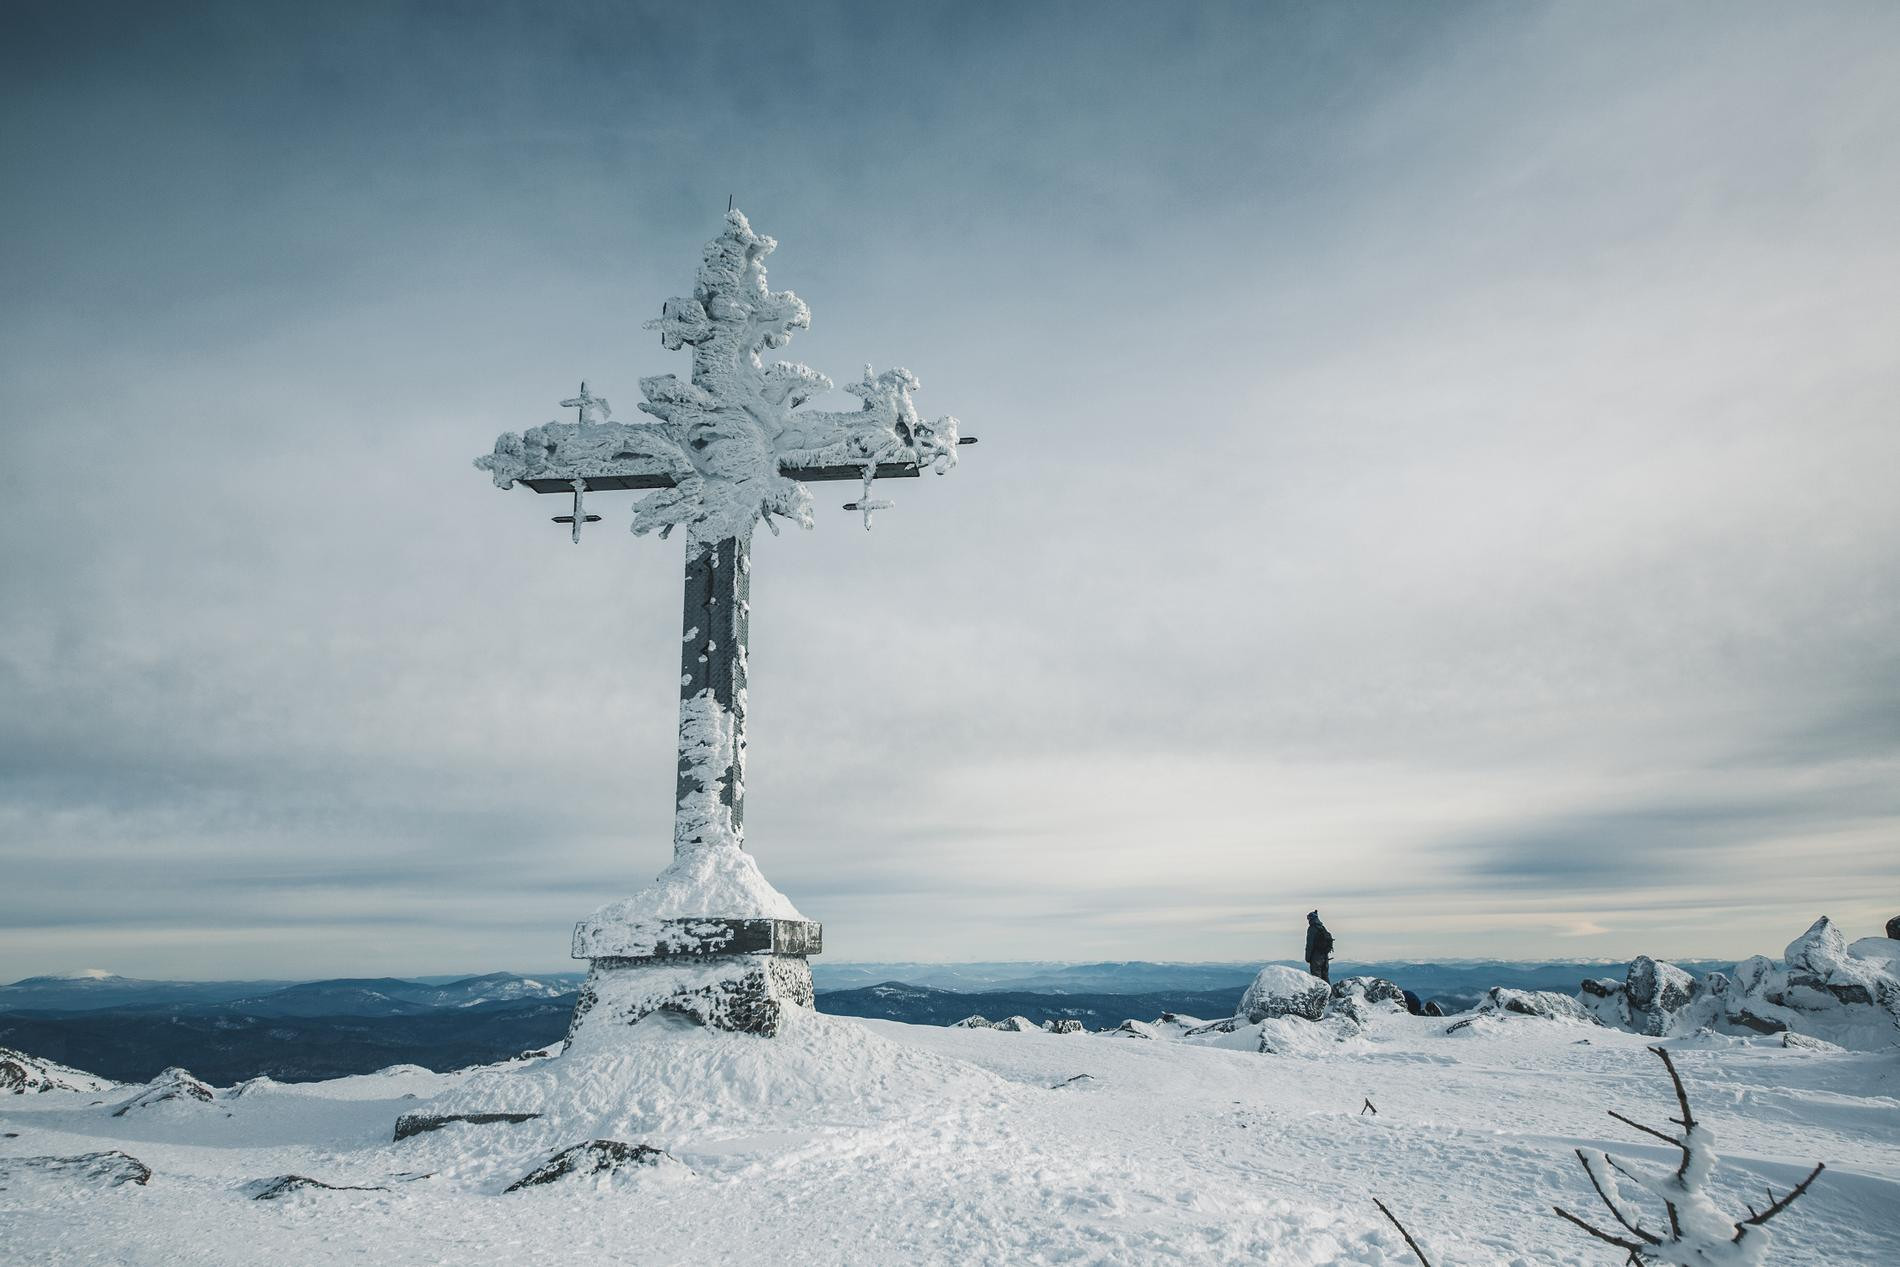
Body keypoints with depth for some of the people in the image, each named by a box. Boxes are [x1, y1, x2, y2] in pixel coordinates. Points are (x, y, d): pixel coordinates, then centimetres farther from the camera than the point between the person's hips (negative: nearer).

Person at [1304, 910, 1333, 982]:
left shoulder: (1312, 928, -11)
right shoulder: (1323, 928, 15)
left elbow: (1309, 944, -15)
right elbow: (1329, 942, 19)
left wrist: (1307, 957, -12)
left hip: (1316, 955, -8)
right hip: (1325, 955, 8)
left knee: (1316, 976, -7)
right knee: (1325, 976, 14)